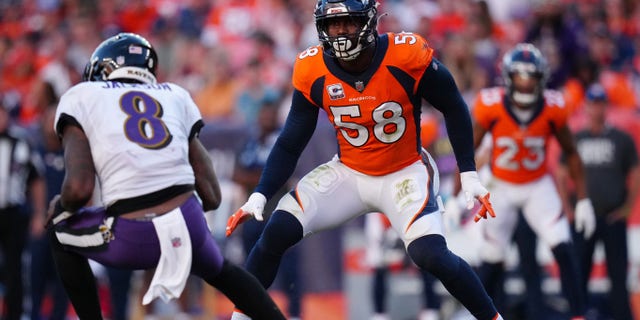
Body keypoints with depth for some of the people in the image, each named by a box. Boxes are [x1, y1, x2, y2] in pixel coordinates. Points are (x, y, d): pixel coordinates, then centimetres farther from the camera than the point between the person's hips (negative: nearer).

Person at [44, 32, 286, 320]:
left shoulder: (81, 98, 10)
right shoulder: (174, 96, 20)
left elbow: (79, 188, -4)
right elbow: (211, 197, 14)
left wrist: (59, 208, 18)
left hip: (134, 240, -4)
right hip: (190, 226, 4)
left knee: (60, 231, 28)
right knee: (220, 271, 37)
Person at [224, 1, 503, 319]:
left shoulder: (408, 56, -22)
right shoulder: (312, 72, -13)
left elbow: (453, 109, -7)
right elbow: (290, 144, -2)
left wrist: (469, 176, -7)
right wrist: (258, 197, -12)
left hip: (403, 174, -3)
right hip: (347, 173, 3)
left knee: (430, 255, -24)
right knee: (277, 231, -13)